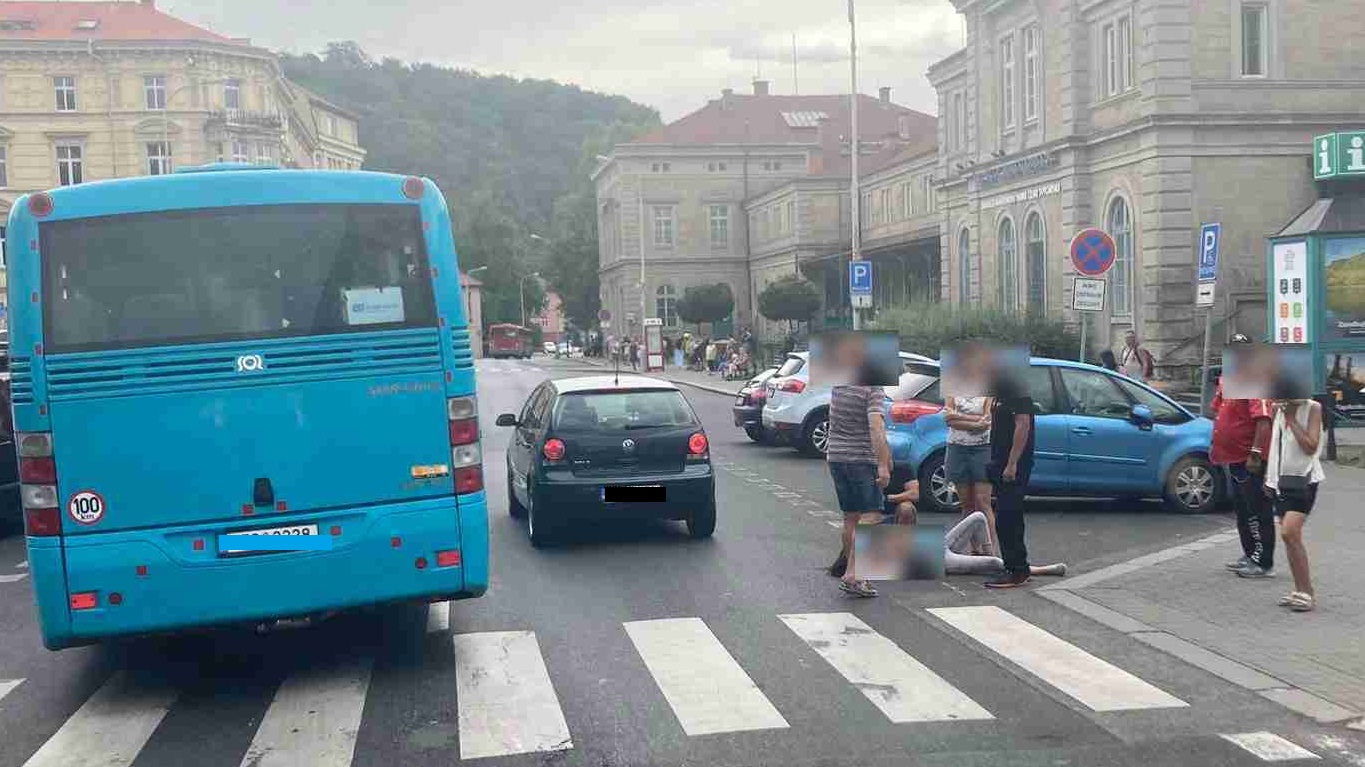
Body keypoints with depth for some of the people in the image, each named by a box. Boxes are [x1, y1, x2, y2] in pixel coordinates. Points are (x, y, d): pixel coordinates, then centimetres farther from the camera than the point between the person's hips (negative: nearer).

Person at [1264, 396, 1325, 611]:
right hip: (1281, 479, 7)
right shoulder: (1278, 409, 9)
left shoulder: (1313, 409, -9)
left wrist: (1291, 419, -17)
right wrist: (1269, 475, 18)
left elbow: (1310, 447, -17)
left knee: (1289, 533, -18)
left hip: (1303, 479, -7)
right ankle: (1300, 590, 20)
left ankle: (1306, 591, -11)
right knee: (1290, 537, 10)